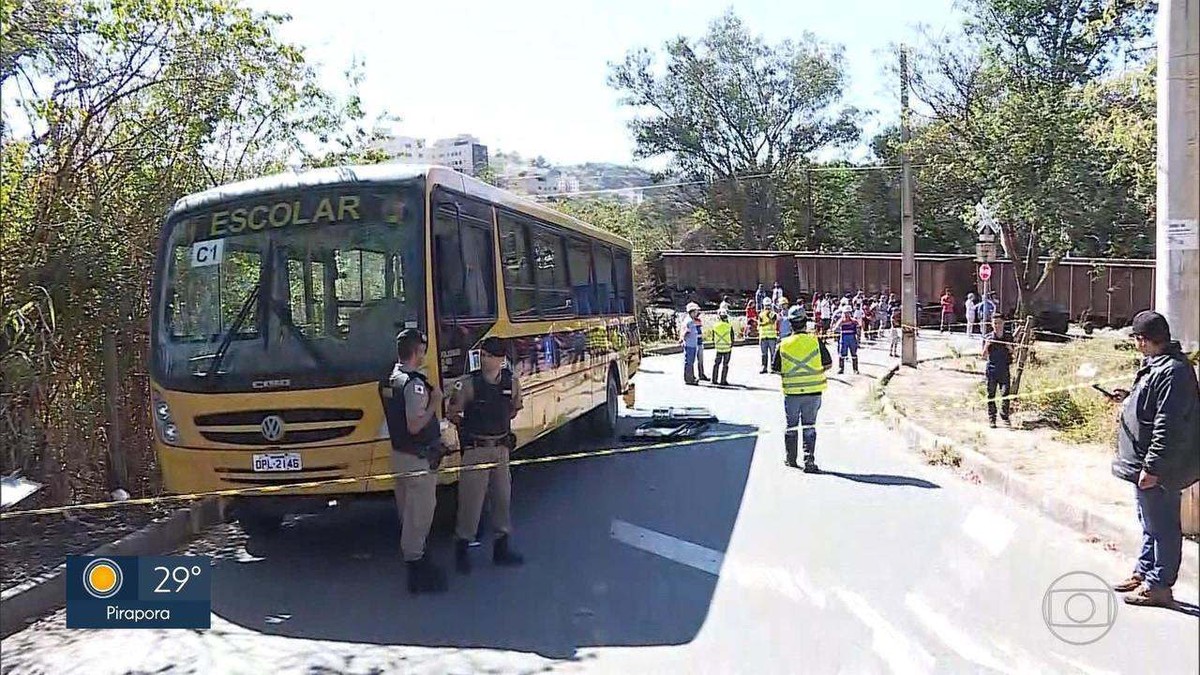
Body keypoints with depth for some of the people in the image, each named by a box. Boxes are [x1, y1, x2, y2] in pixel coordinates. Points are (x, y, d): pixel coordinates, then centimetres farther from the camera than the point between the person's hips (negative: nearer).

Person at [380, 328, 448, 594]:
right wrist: (435, 403, -17)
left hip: (398, 454, 9)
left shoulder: (388, 381, 8)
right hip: (419, 459, -9)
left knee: (407, 510, 19)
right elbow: (415, 426, -26)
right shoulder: (414, 384, -21)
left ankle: (411, 554, 30)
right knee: (420, 511, -1)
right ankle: (416, 560, 4)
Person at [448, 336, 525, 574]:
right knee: (471, 499, -1)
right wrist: (469, 426, 1)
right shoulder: (468, 384, -14)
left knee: (502, 496, 12)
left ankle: (501, 547, 25)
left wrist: (500, 422, 9)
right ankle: (462, 548, 13)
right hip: (476, 449, -4)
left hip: (501, 447, 4)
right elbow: (452, 413, -2)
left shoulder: (512, 381, -3)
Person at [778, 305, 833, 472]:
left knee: (791, 426, 15)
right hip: (813, 391, 0)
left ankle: (790, 458, 26)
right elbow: (829, 364, 1)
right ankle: (809, 461, -1)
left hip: (791, 391, 0)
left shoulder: (784, 344, -5)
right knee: (809, 426, 6)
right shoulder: (815, 341, -6)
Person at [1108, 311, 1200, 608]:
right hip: (1147, 464, 11)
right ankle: (1144, 572, 33)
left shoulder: (1172, 371, -24)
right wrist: (1130, 398, 13)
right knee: (1150, 522, 21)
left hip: (1160, 470, -11)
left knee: (1161, 525, 1)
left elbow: (1168, 425, -27)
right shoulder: (1156, 364, 9)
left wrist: (1151, 467, -25)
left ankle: (1159, 586, 10)